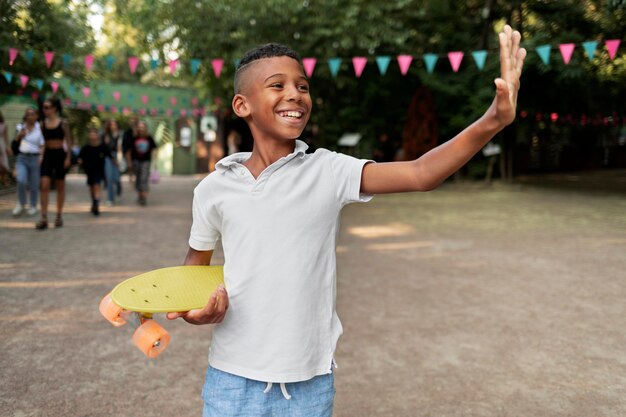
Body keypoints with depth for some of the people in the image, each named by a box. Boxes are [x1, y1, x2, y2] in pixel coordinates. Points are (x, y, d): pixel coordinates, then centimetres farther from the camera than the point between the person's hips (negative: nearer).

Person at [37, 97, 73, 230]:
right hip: (48, 154, 3)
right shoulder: (43, 124, 6)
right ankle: (44, 218, -10)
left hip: (60, 154, -2)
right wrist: (41, 156, 6)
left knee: (60, 186, 7)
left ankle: (59, 215, 17)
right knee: (44, 185, -10)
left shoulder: (63, 123, -3)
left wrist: (68, 158, -9)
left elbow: (68, 141, -3)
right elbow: (43, 142, 11)